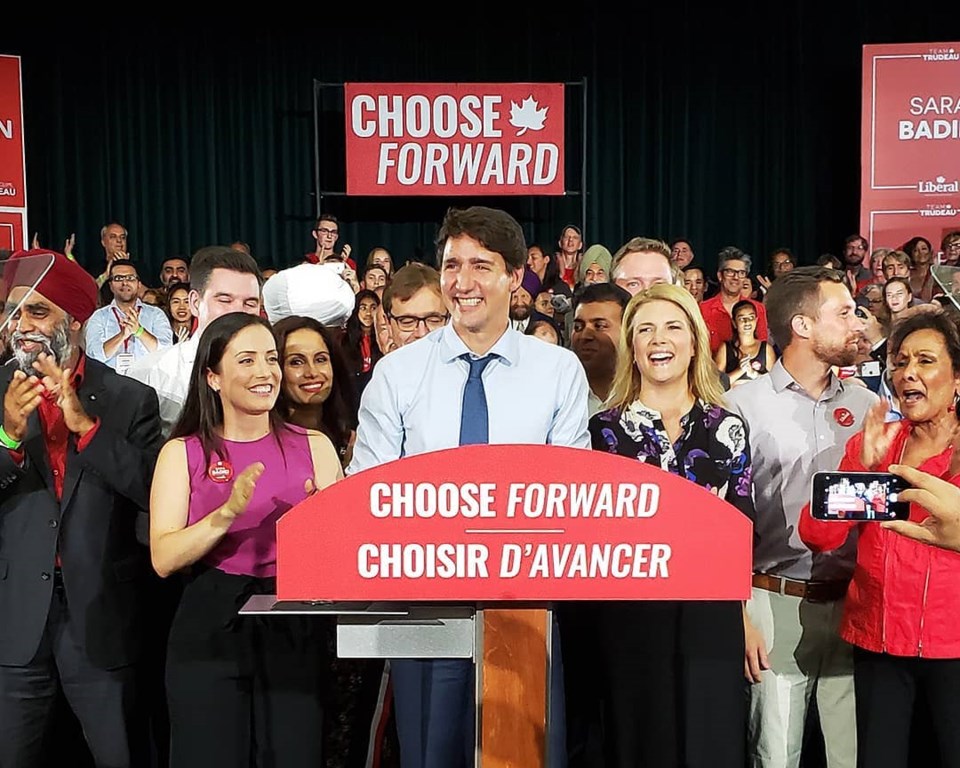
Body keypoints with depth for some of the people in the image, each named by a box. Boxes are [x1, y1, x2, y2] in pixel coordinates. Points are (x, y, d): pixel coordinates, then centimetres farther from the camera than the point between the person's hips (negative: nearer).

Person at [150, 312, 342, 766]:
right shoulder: (183, 453, 2)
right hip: (210, 629, -1)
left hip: (293, 630, 1)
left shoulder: (312, 446, 5)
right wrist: (228, 513, -21)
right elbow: (163, 559, -8)